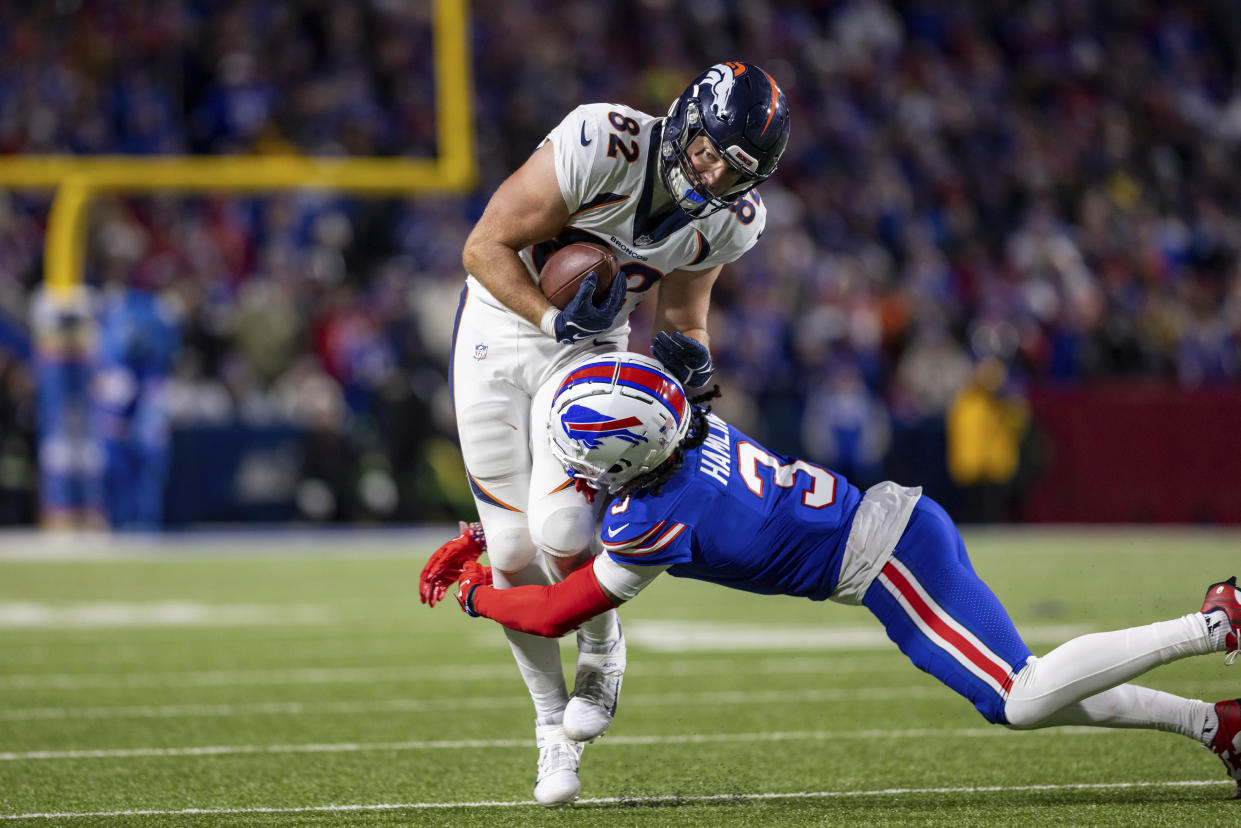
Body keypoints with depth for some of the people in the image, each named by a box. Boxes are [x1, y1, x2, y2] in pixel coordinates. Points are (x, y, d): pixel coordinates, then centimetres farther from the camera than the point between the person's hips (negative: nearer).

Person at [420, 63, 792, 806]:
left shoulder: (733, 221, -13)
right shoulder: (602, 145, -29)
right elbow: (486, 247, -22)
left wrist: (687, 349, -14)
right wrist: (555, 319, -33)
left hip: (592, 350, 2)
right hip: (502, 326, -2)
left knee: (560, 527, -22)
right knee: (512, 550, -3)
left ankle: (603, 656, 10)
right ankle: (553, 727, 18)